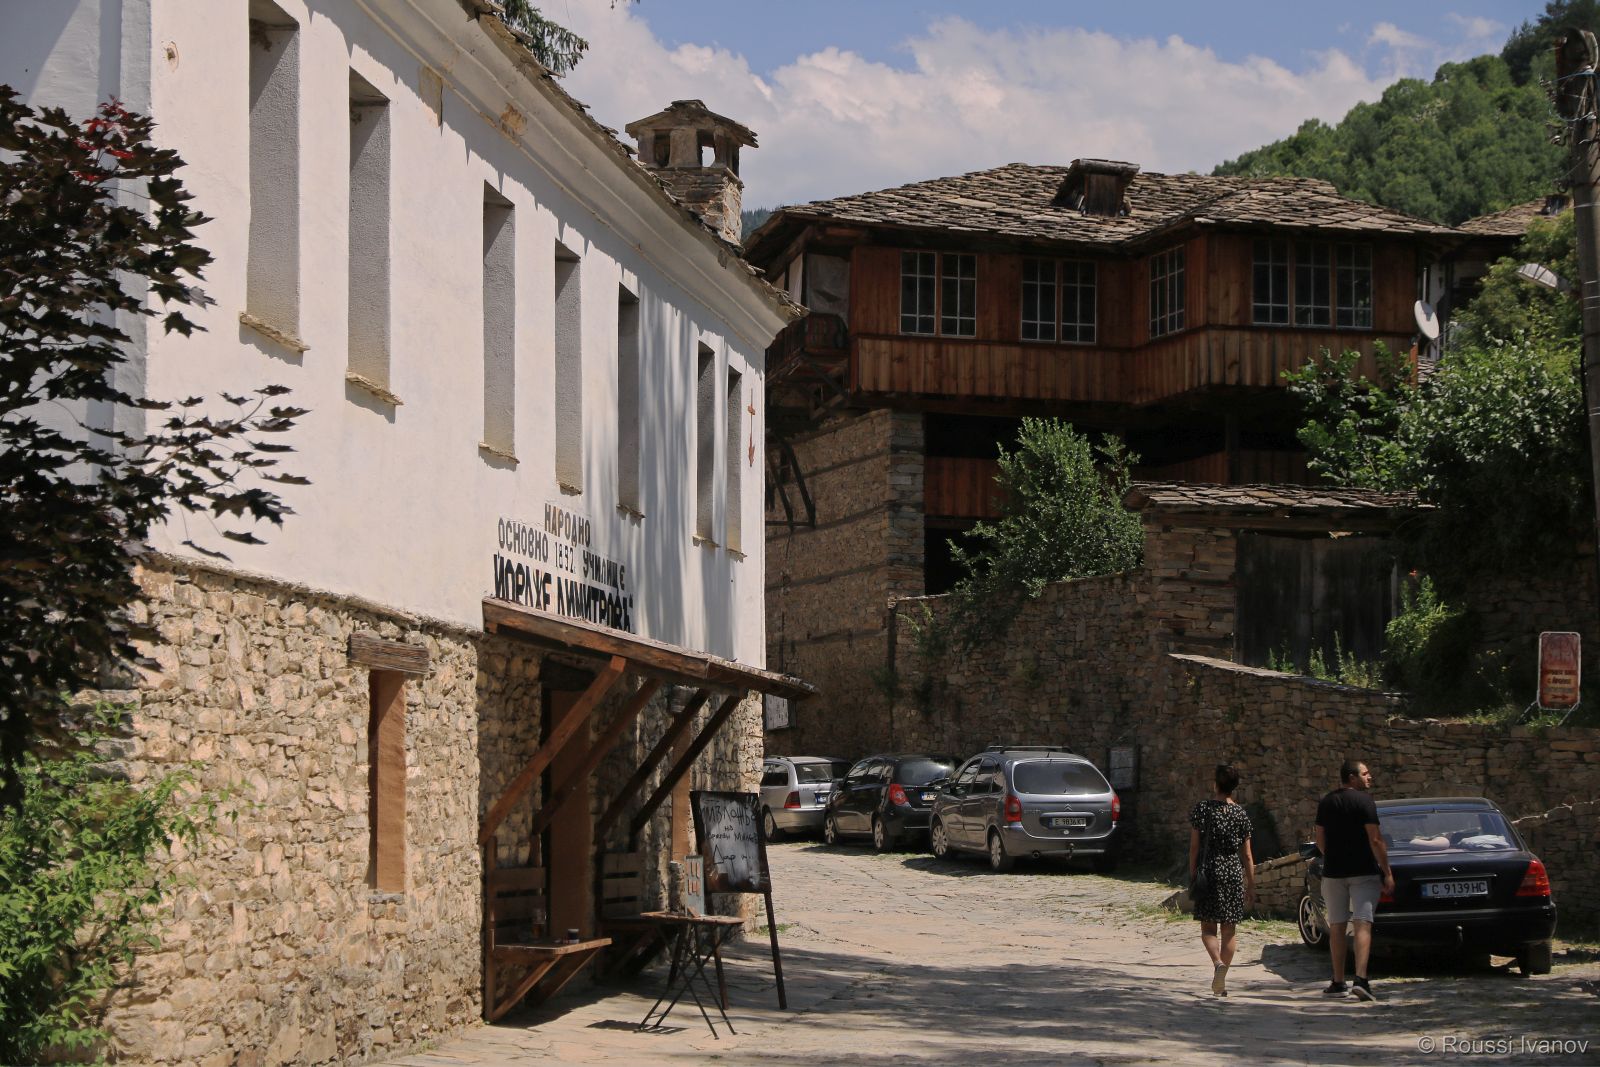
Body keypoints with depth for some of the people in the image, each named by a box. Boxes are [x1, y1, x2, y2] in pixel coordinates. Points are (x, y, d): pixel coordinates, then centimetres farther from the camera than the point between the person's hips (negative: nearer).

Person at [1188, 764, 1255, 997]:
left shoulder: (1201, 809, -4)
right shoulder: (1241, 815, 2)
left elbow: (1194, 847, -4)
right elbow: (1247, 856, 5)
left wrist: (1192, 877, 4)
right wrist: (1251, 887, 11)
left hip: (1209, 871, -2)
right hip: (1234, 873, 2)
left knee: (1208, 928, 4)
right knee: (1229, 930, 8)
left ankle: (1218, 964, -24)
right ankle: (1221, 983, 9)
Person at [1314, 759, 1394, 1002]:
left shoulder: (1326, 803, 8)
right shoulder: (1364, 801, -9)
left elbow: (1320, 841, 12)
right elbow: (1375, 840, -14)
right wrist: (1387, 873, -10)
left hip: (1333, 872, 5)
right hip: (1364, 872, -5)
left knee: (1337, 926, 11)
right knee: (1362, 924, -8)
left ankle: (1339, 983, 14)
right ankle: (1361, 980, -21)